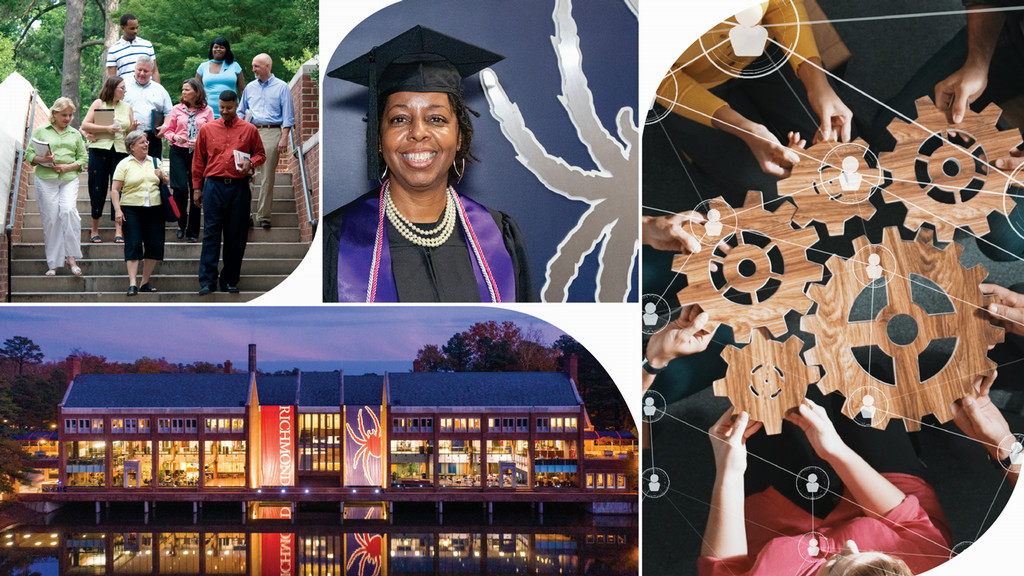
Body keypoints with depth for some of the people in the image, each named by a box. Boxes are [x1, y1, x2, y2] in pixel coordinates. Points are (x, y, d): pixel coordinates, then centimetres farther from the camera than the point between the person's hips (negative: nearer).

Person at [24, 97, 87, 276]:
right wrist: (42, 160, -14)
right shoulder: (40, 131, 9)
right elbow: (29, 154, 6)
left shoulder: (75, 134, 15)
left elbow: (83, 158, 12)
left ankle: (71, 257, -13)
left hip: (69, 179, 1)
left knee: (69, 211, -20)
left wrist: (68, 166, -6)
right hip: (46, 180, -1)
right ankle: (52, 263, 5)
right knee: (50, 218, -3)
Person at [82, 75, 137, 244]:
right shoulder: (99, 104, 6)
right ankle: (95, 230, 11)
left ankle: (118, 230, -4)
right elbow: (85, 125, -3)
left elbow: (130, 132, 19)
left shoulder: (127, 107, 17)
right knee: (97, 190, 1)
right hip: (99, 150, -2)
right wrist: (106, 129, -12)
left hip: (121, 152, 2)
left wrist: (132, 129, -4)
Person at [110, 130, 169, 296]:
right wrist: (117, 210, -13)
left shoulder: (155, 162, 15)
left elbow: (167, 183, 21)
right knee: (133, 245, -9)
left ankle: (145, 282, 14)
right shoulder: (124, 164, 3)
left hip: (154, 209, 4)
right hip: (131, 209, -4)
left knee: (155, 245, 1)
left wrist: (162, 177, -1)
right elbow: (115, 190, -1)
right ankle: (132, 284, -10)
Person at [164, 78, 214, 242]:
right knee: (181, 188, -14)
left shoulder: (207, 111, 5)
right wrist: (175, 137, -8)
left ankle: (192, 231, 10)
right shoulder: (177, 109, 9)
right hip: (179, 152, 0)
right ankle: (181, 224, 7)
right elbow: (168, 130, 13)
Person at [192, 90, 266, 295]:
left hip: (239, 188, 1)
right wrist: (197, 188, 9)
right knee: (211, 233, -6)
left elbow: (261, 154, 16)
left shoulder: (249, 130, 8)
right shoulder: (207, 130, 9)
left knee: (236, 236, 3)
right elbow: (198, 160, 13)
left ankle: (230, 281, 12)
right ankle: (207, 281, -6)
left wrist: (251, 163, -7)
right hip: (214, 186, -1)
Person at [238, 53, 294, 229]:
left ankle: (262, 216, 0)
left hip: (271, 133, -3)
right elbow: (241, 111, 23)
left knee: (267, 177, -4)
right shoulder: (250, 87, 17)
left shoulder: (282, 87, 5)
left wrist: (284, 138, -7)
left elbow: (288, 115, 2)